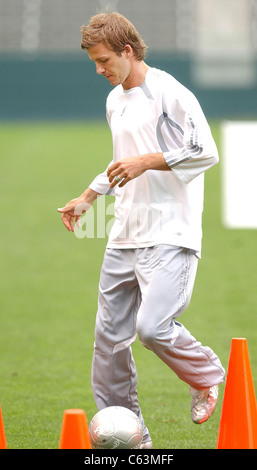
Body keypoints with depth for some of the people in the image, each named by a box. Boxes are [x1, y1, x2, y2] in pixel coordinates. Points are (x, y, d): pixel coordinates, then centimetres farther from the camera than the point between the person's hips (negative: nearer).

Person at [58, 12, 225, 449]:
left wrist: (148, 161, -19)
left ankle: (206, 376, 8)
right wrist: (87, 197, 29)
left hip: (170, 235, -8)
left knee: (152, 326, -22)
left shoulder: (169, 93, -10)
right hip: (124, 237, 8)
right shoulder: (115, 101, 18)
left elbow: (206, 152, -16)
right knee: (110, 335, 5)